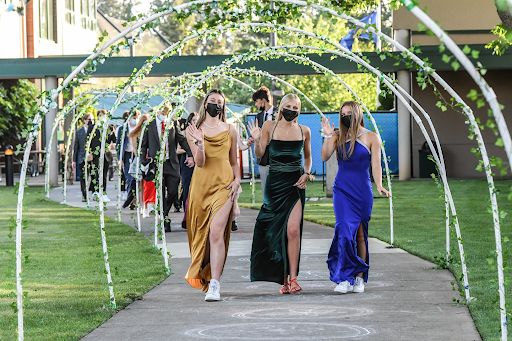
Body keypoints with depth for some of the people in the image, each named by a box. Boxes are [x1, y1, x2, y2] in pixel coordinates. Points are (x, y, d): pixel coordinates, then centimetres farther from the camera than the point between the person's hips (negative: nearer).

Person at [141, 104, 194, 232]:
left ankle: (164, 212, 22)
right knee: (160, 193, -3)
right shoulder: (149, 125, 2)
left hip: (171, 163, 2)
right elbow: (143, 144, 7)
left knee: (173, 192, -3)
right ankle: (165, 221, 4)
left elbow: (182, 139, 11)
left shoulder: (173, 124, 7)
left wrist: (190, 155, -1)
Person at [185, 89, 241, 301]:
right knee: (200, 232, 6)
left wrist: (237, 180, 3)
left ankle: (214, 284, -21)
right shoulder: (194, 130, 6)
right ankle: (200, 275, 30)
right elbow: (200, 162, -5)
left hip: (224, 184, -1)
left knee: (217, 232, -15)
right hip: (201, 184, 1)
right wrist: (199, 142, -21)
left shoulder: (230, 131, 12)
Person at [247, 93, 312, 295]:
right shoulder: (269, 127, 3)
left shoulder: (304, 131, 8)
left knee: (293, 230, -14)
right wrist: (257, 140, -17)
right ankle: (283, 278, 10)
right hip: (275, 182, 0)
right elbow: (259, 154, 1)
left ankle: (292, 278, -10)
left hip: (295, 183, 0)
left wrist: (306, 174, 4)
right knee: (276, 231, 1)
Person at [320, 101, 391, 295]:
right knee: (345, 231, -12)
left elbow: (376, 165, -2)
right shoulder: (338, 136, 7)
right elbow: (325, 157, -2)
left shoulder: (371, 138, 3)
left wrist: (379, 186, -15)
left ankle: (359, 278, 10)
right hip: (342, 190, 0)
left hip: (362, 191, 0)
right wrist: (328, 137, -12)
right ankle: (345, 278, -10)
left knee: (360, 234, 3)